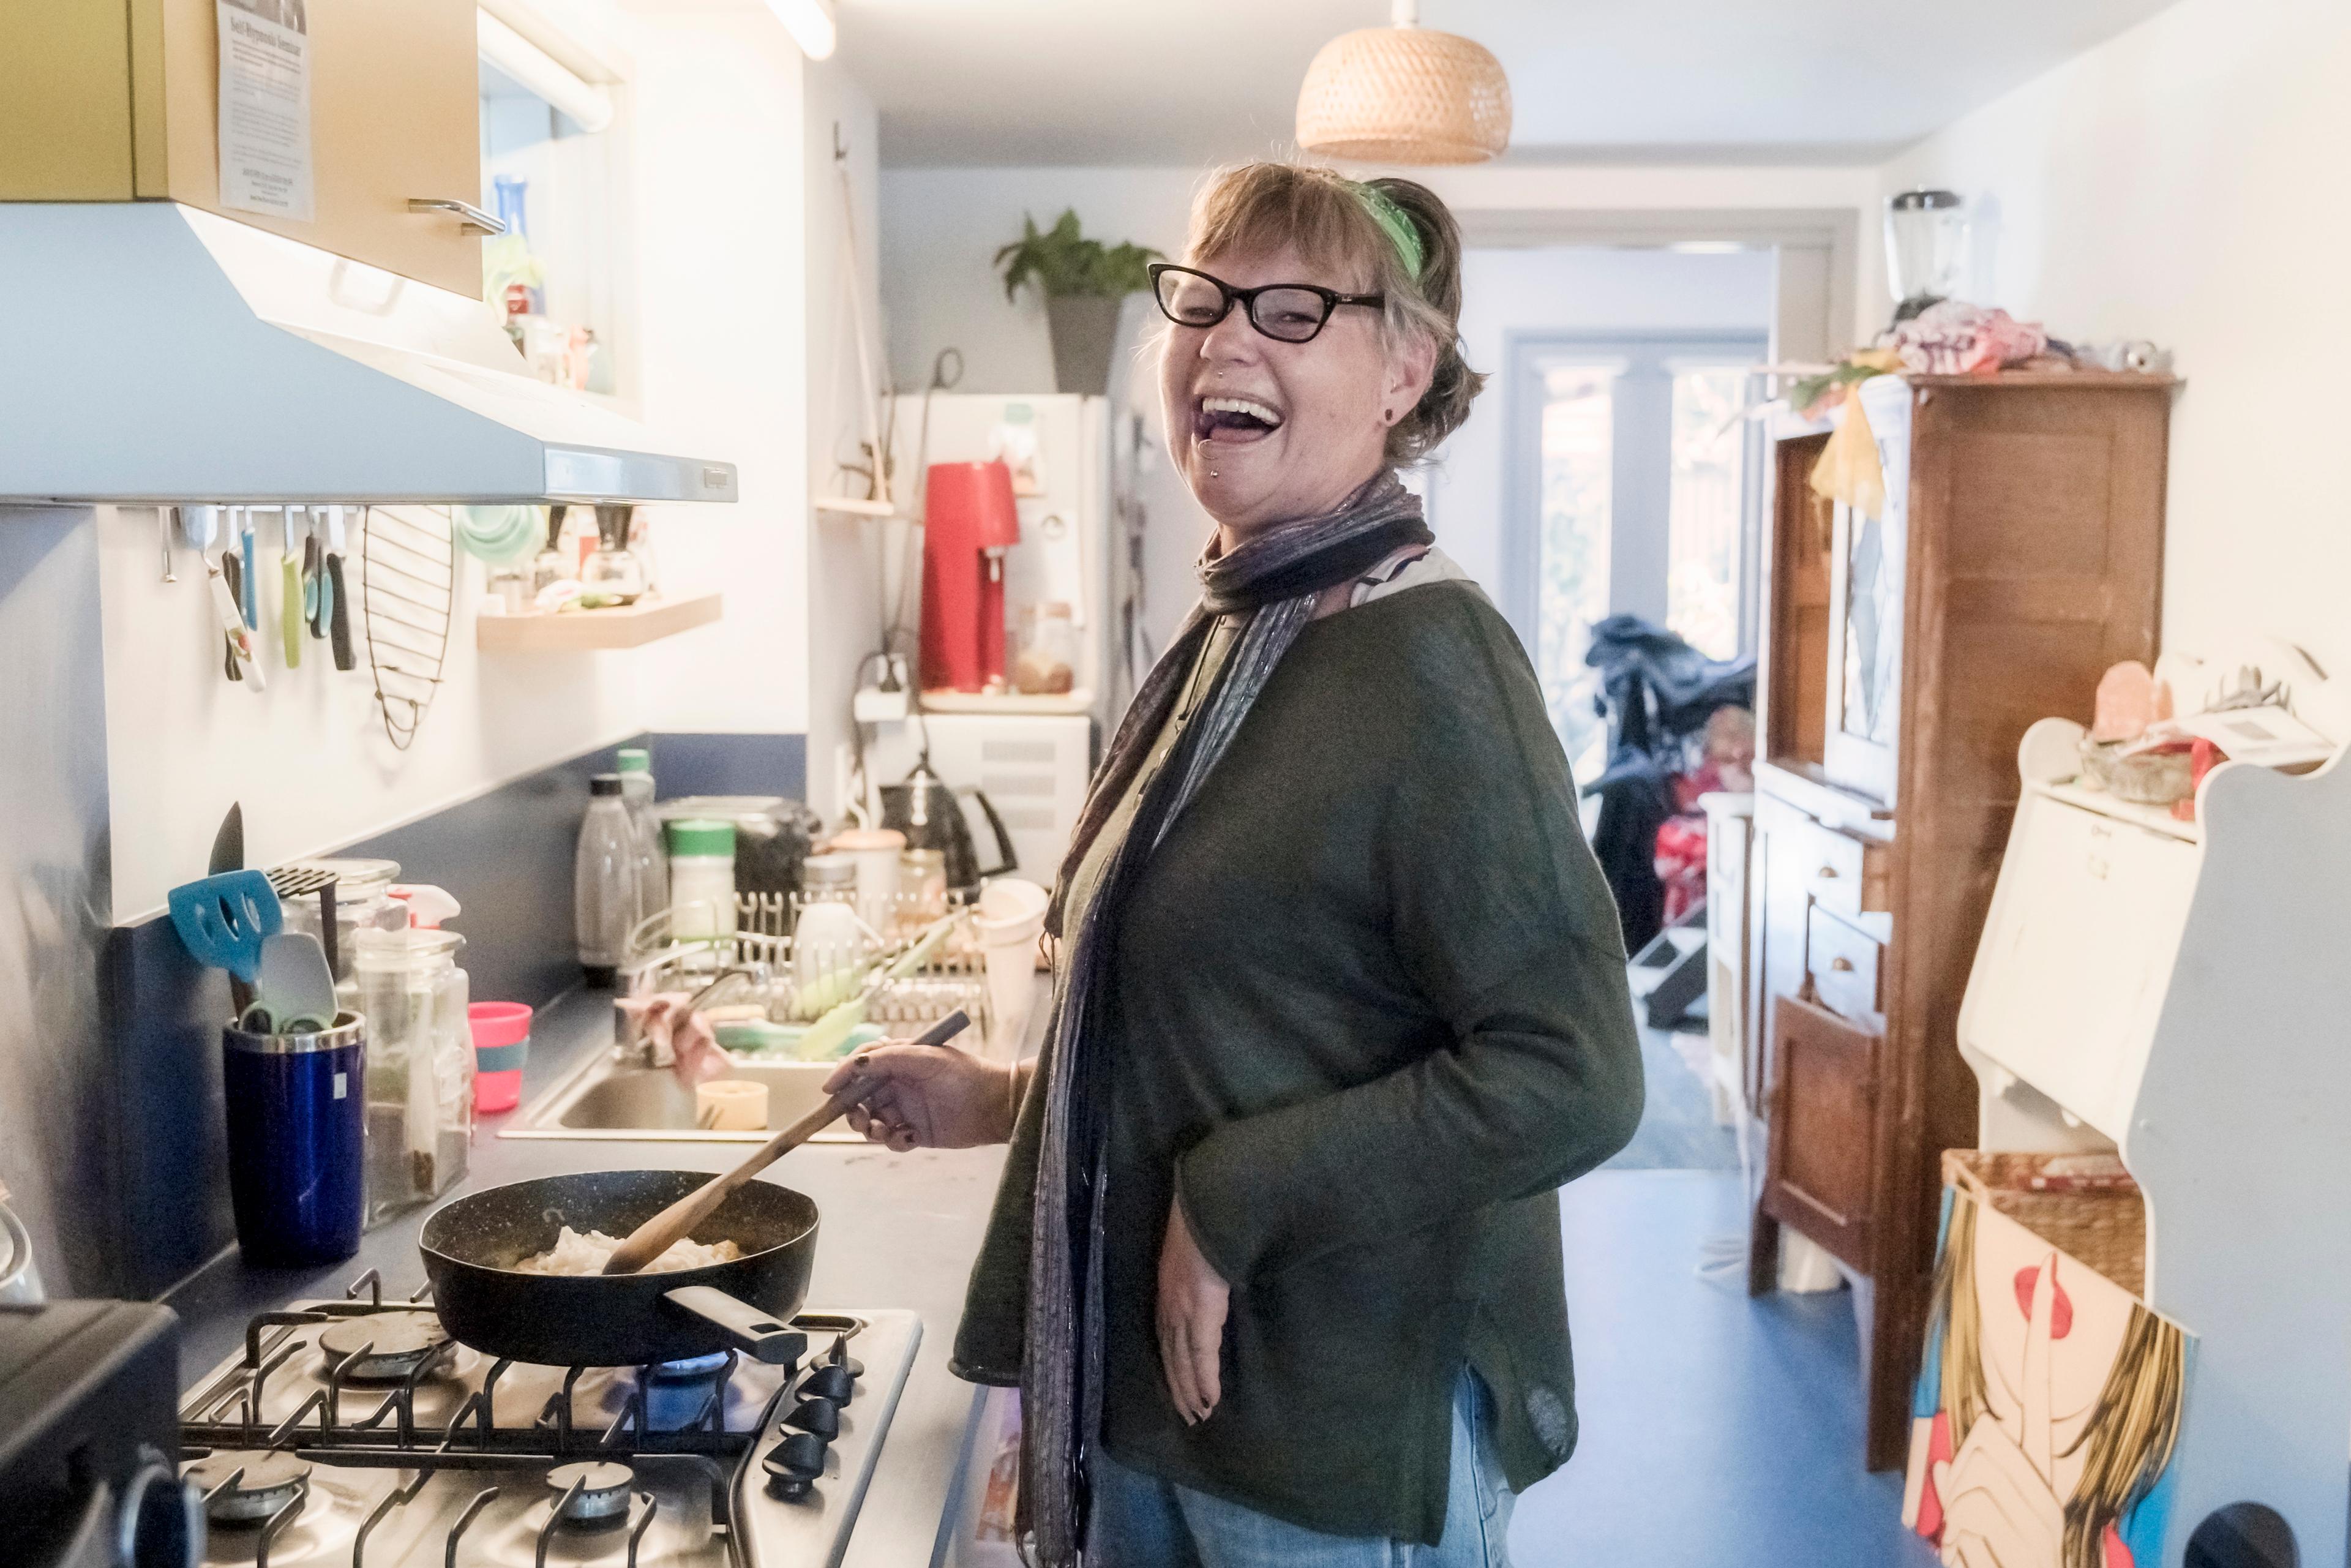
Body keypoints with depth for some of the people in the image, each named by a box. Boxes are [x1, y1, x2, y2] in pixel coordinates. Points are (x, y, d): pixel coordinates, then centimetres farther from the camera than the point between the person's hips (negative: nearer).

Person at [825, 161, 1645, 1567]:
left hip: (1346, 1437, -7)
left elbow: (1568, 1078, -24)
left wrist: (1233, 1201, -21)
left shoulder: (1427, 662, -19)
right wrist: (1006, 1100, 10)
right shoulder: (1230, 641, 6)